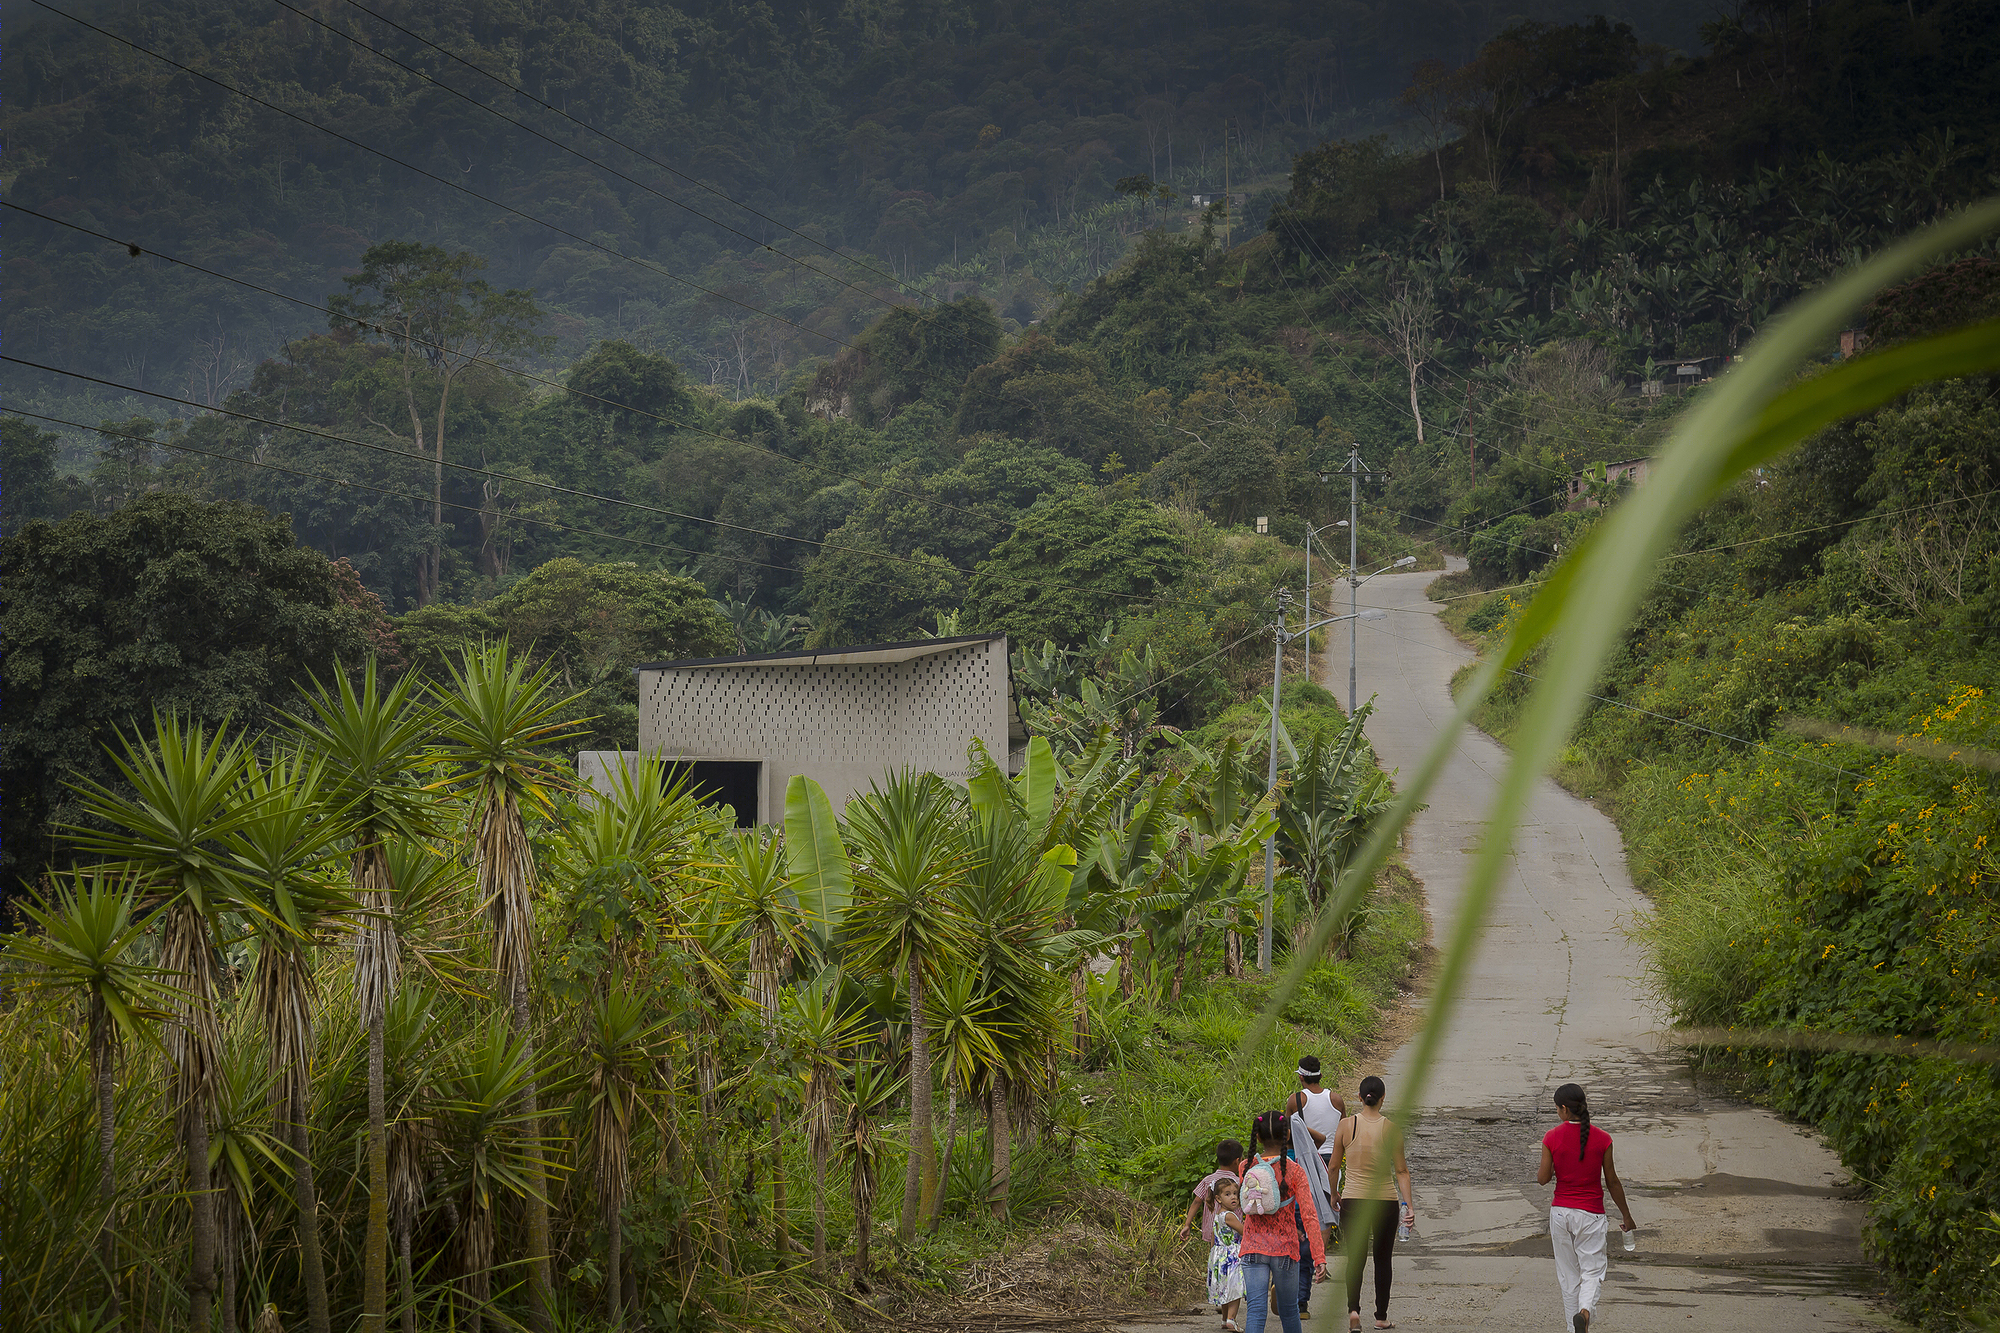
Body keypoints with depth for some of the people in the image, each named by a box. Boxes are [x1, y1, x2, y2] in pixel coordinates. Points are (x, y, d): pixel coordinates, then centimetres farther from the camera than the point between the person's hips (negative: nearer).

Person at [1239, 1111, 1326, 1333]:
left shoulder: (1247, 1167, 1)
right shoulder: (1295, 1171, -7)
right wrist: (1320, 1258, -13)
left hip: (1253, 1248, 1)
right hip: (1285, 1248, -1)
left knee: (1255, 1311, -5)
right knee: (1289, 1310, 17)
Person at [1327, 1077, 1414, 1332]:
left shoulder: (1346, 1126, -5)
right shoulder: (1391, 1129, -7)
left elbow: (1334, 1165, 3)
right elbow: (1401, 1171, -6)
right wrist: (1409, 1205, -3)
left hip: (1353, 1199, 0)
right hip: (1385, 1199, 0)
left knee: (1355, 1258, 6)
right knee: (1382, 1259, 14)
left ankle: (1353, 1308, -15)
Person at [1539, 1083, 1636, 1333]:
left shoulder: (1552, 1138, -8)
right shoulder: (1602, 1139, -7)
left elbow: (1543, 1178, -5)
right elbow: (1612, 1182, -1)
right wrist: (1627, 1216, 10)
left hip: (1560, 1212, 1)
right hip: (1590, 1214, -1)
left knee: (1568, 1275, 13)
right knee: (1592, 1271, 5)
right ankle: (1585, 1310, -22)